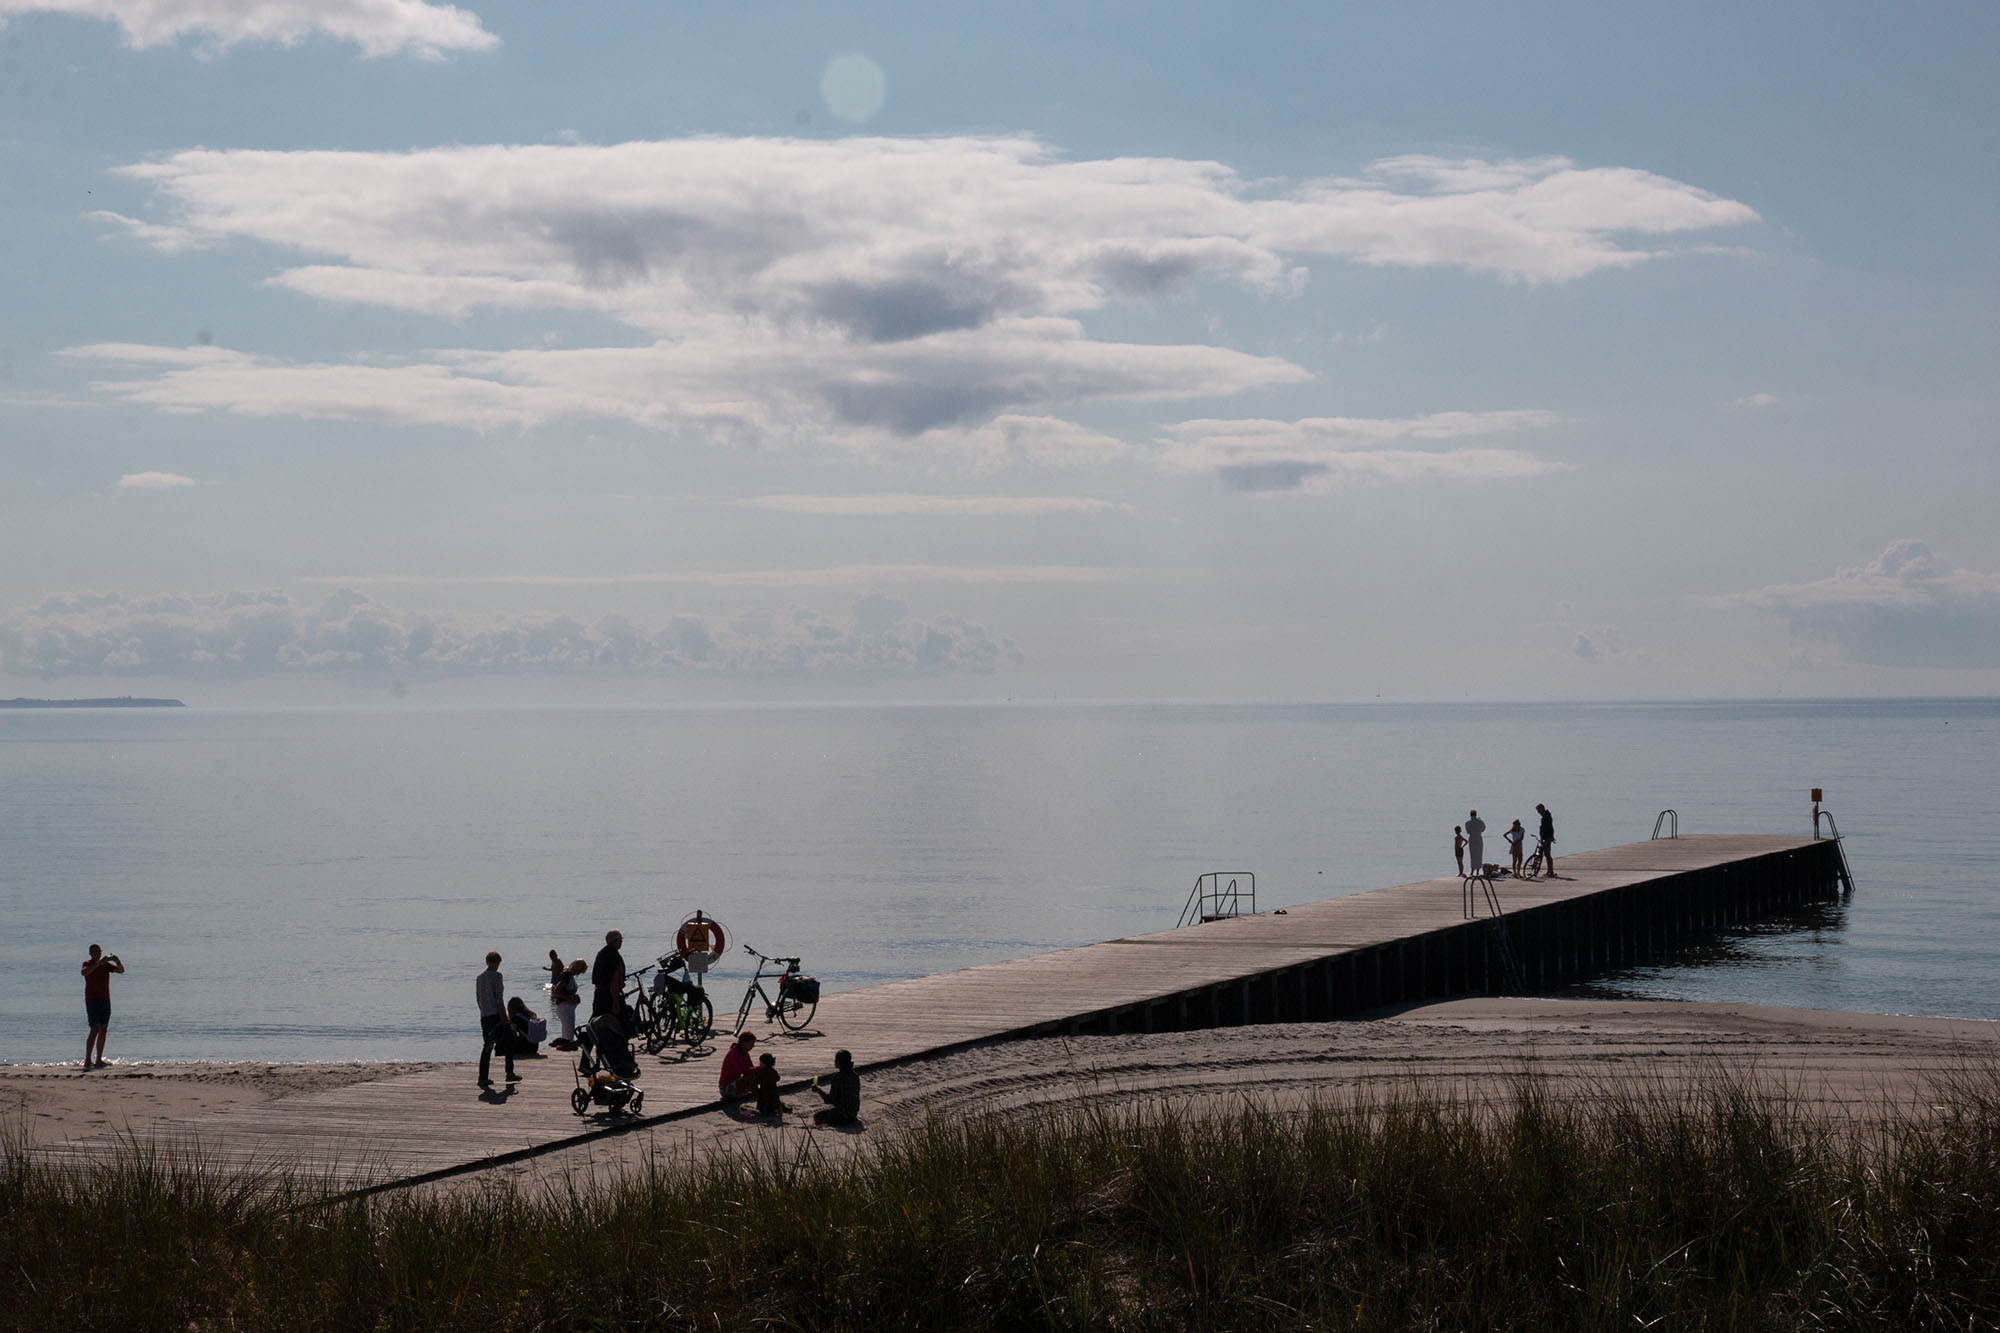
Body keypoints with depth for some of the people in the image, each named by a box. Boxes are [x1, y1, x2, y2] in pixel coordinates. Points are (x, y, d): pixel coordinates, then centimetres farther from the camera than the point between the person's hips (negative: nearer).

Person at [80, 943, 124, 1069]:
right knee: (95, 1030, -15)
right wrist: (99, 963, -34)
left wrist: (117, 961, -18)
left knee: (103, 1030, 4)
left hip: (105, 1000, 6)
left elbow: (121, 970, 2)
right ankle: (87, 1061, -16)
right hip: (92, 1001, -6)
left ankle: (99, 1061, 8)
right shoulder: (87, 964, -4)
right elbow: (84, 972, -28)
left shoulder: (106, 965, 12)